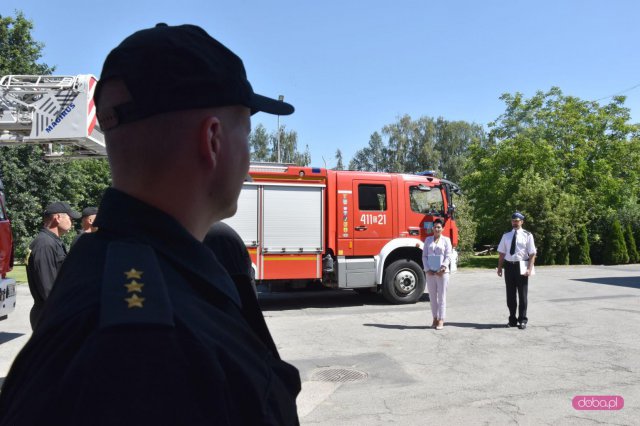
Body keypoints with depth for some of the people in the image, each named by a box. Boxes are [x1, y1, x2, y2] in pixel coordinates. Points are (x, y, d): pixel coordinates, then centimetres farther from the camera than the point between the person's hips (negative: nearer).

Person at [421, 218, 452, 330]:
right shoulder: (428, 240, 11)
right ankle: (435, 318, 16)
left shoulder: (446, 240, 3)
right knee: (432, 296, 7)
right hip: (430, 273, 3)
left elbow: (448, 257, -3)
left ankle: (441, 320, 3)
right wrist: (427, 269, -5)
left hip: (442, 273, -3)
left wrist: (443, 268, -16)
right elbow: (424, 256, 7)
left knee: (441, 297, -1)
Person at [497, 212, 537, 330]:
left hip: (521, 266, -3)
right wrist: (499, 267, 3)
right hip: (509, 266, 4)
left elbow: (532, 254, -6)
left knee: (522, 294, 4)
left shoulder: (527, 235, -2)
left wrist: (529, 268, -16)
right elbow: (502, 253, 10)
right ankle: (512, 319, 21)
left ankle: (522, 320, 15)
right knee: (510, 294, 10)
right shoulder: (506, 235, 9)